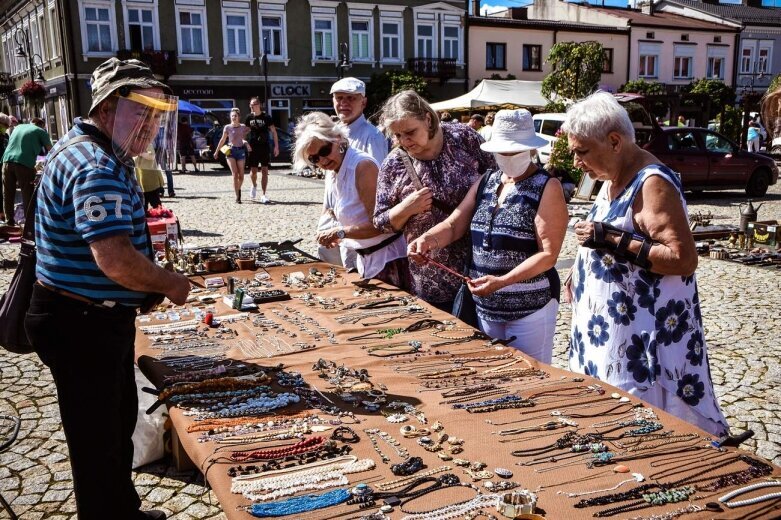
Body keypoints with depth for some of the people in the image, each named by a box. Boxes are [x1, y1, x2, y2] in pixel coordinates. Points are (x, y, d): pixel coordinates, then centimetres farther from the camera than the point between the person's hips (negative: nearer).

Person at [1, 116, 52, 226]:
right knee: (28, 196, 1)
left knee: (8, 195, 12)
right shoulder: (41, 131, 10)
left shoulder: (18, 127, 25)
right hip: (24, 164, -5)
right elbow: (50, 151, 12)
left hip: (7, 161, 5)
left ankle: (9, 222, 18)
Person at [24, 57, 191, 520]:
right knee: (98, 438, 6)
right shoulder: (96, 167, -24)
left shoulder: (99, 154, 10)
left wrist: (150, 285, 12)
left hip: (101, 318, 11)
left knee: (120, 418, 24)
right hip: (82, 325, -11)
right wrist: (173, 285, -19)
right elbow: (115, 259, -35)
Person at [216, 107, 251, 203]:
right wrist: (217, 151, 14)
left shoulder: (243, 127, 4)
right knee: (235, 174, -12)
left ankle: (238, 189, 34)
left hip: (241, 151, 2)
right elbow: (222, 140, 10)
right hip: (231, 151, -2)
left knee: (241, 176, 4)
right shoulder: (227, 127, 1)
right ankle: (237, 197, -11)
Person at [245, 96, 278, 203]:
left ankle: (263, 195, 2)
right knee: (253, 171, 2)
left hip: (264, 147, -2)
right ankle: (254, 186, 33)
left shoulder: (266, 117, -4)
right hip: (253, 148, 2)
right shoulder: (249, 117, 5)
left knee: (264, 171, -3)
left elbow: (273, 132, -1)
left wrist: (276, 146, -8)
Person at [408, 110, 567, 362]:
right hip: (485, 305, 6)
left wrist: (502, 281, -27)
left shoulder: (547, 188, -11)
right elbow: (454, 224, 3)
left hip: (530, 307, -6)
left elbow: (548, 255, -17)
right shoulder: (486, 182, 8)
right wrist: (429, 239, -18)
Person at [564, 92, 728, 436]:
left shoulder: (652, 183, -18)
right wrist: (580, 274, 11)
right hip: (607, 329, 9)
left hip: (644, 339, -9)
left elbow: (684, 259, -24)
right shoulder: (613, 178, 10)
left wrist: (614, 240, -26)